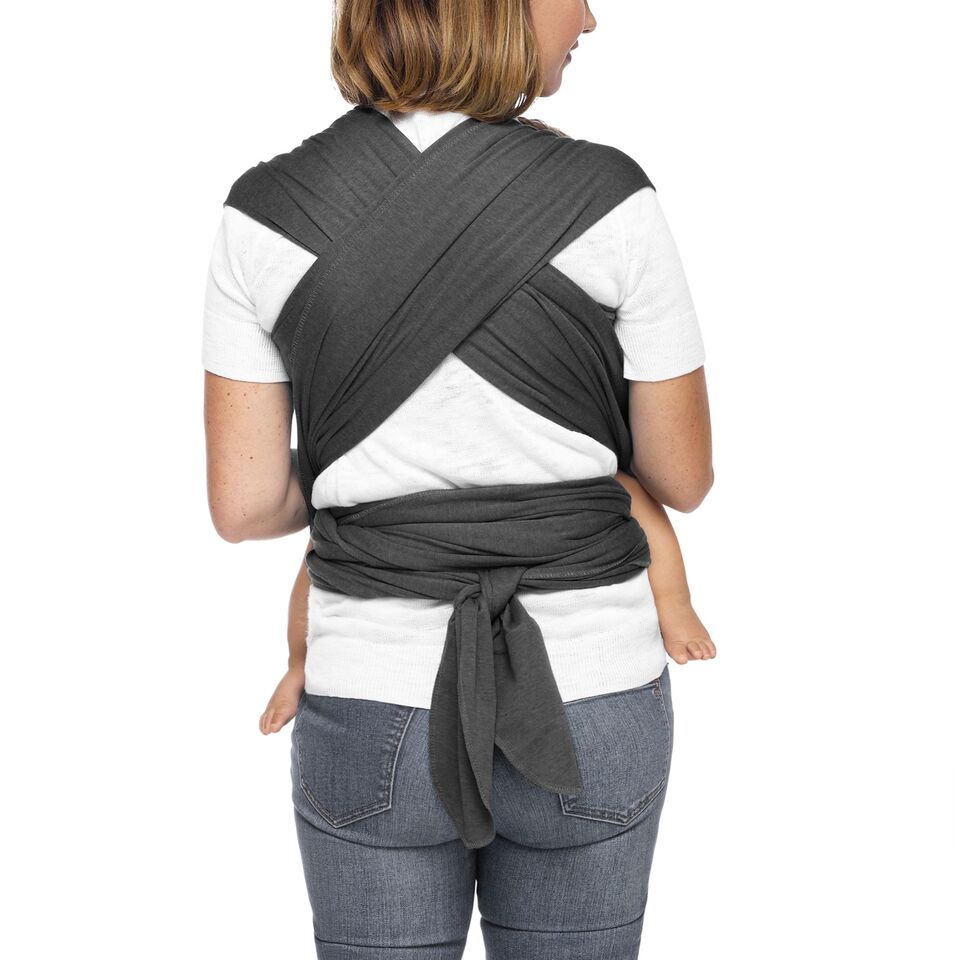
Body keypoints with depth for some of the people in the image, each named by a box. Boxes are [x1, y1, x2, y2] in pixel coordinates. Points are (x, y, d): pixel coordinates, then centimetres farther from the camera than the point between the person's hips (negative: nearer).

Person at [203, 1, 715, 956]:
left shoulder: (262, 220, -8)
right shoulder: (609, 205, -13)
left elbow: (242, 505, -5)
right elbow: (684, 479, -2)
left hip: (375, 725, 1)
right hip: (584, 715, 0)